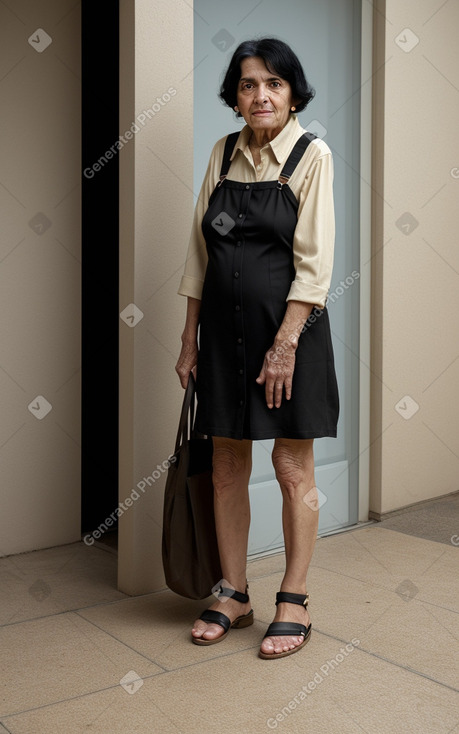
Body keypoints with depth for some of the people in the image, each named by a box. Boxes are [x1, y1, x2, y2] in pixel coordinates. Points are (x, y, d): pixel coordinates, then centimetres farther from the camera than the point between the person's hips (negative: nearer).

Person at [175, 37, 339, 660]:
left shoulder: (312, 155, -4)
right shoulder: (224, 153, 10)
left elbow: (314, 260, -10)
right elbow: (201, 249, 11)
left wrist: (285, 342, -17)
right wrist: (190, 338, 8)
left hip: (288, 326, -5)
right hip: (224, 327, 5)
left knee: (292, 468, 3)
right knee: (227, 467, 9)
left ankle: (294, 603, 18)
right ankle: (233, 595, 24)